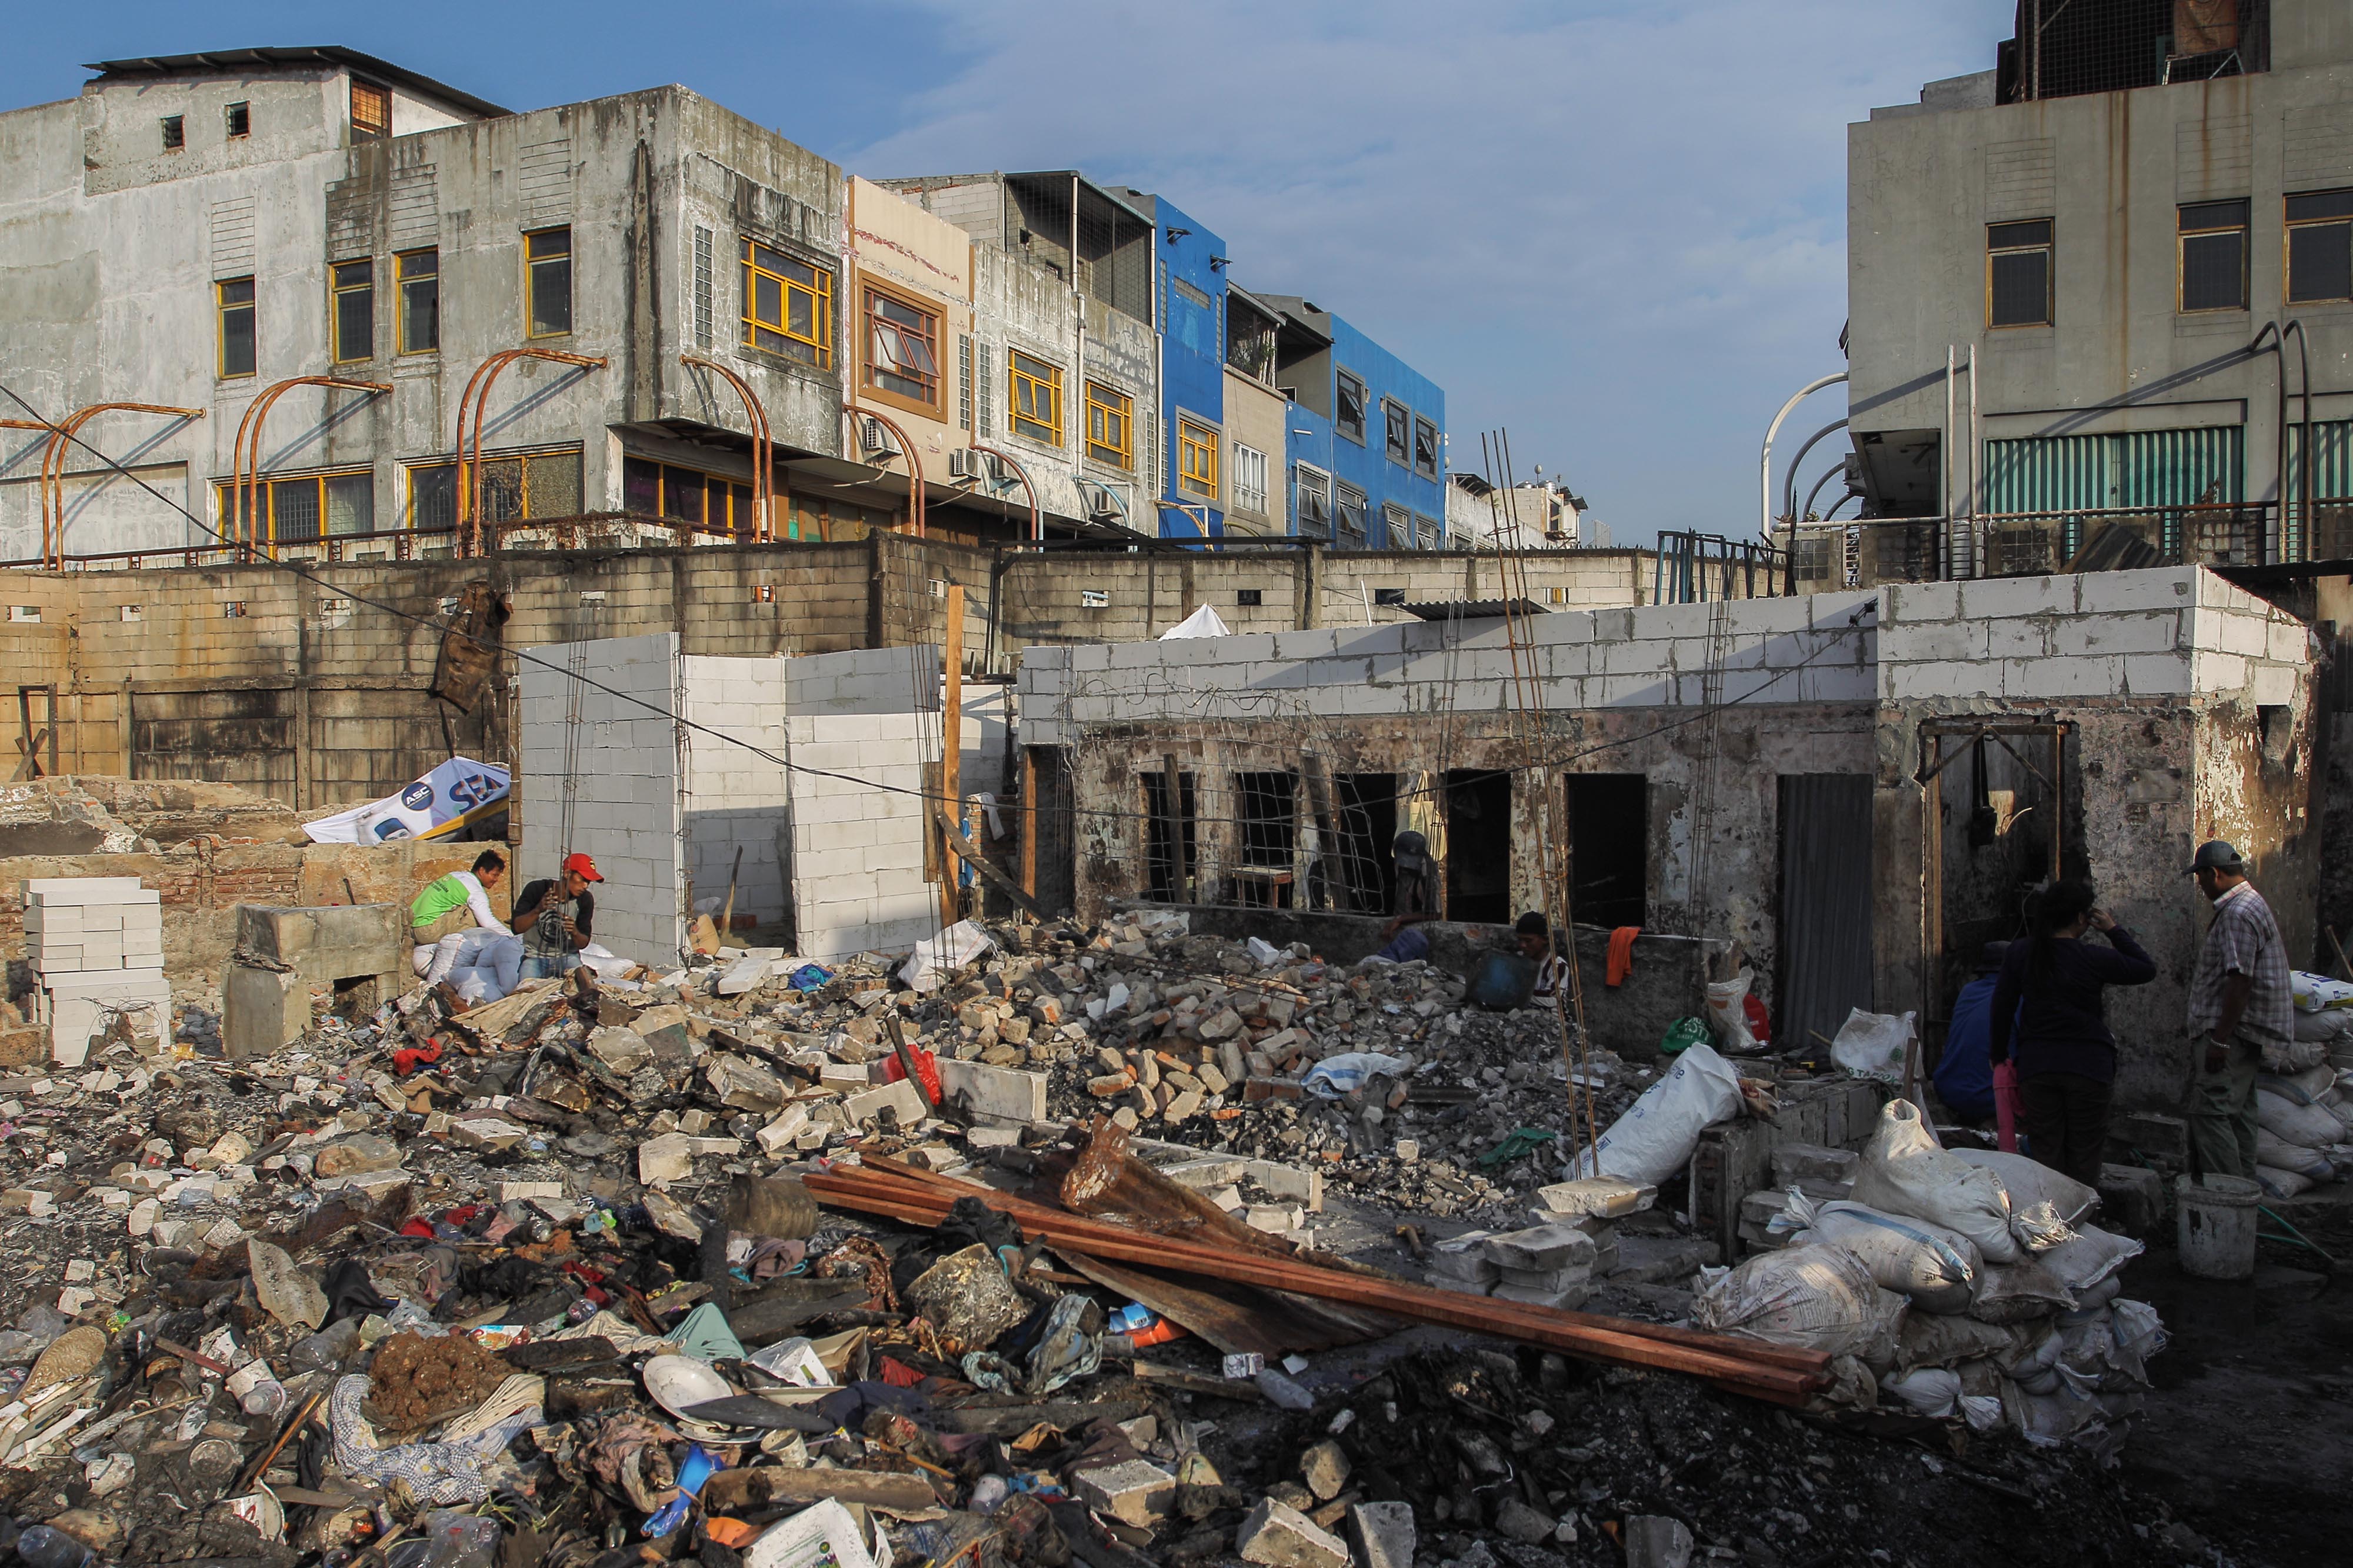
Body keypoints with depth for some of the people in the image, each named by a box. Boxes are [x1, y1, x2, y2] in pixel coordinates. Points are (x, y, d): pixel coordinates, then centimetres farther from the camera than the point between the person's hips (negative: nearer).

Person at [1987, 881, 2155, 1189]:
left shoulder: (2019, 953, -3)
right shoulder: (2093, 959, -13)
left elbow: (2001, 1007, 3)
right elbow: (2147, 969, 2)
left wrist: (1998, 1055, 14)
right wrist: (2115, 931, 7)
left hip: (2036, 1065, 3)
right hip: (2088, 1067, -2)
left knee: (2044, 1154, 10)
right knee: (2084, 1157, 9)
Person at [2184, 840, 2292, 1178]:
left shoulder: (2239, 914, -18)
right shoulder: (2251, 903, 18)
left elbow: (2240, 982, -23)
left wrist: (2220, 1039, -23)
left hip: (2231, 1030, -11)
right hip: (2239, 1032, 11)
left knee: (2210, 1112, -11)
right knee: (2238, 1113, 15)